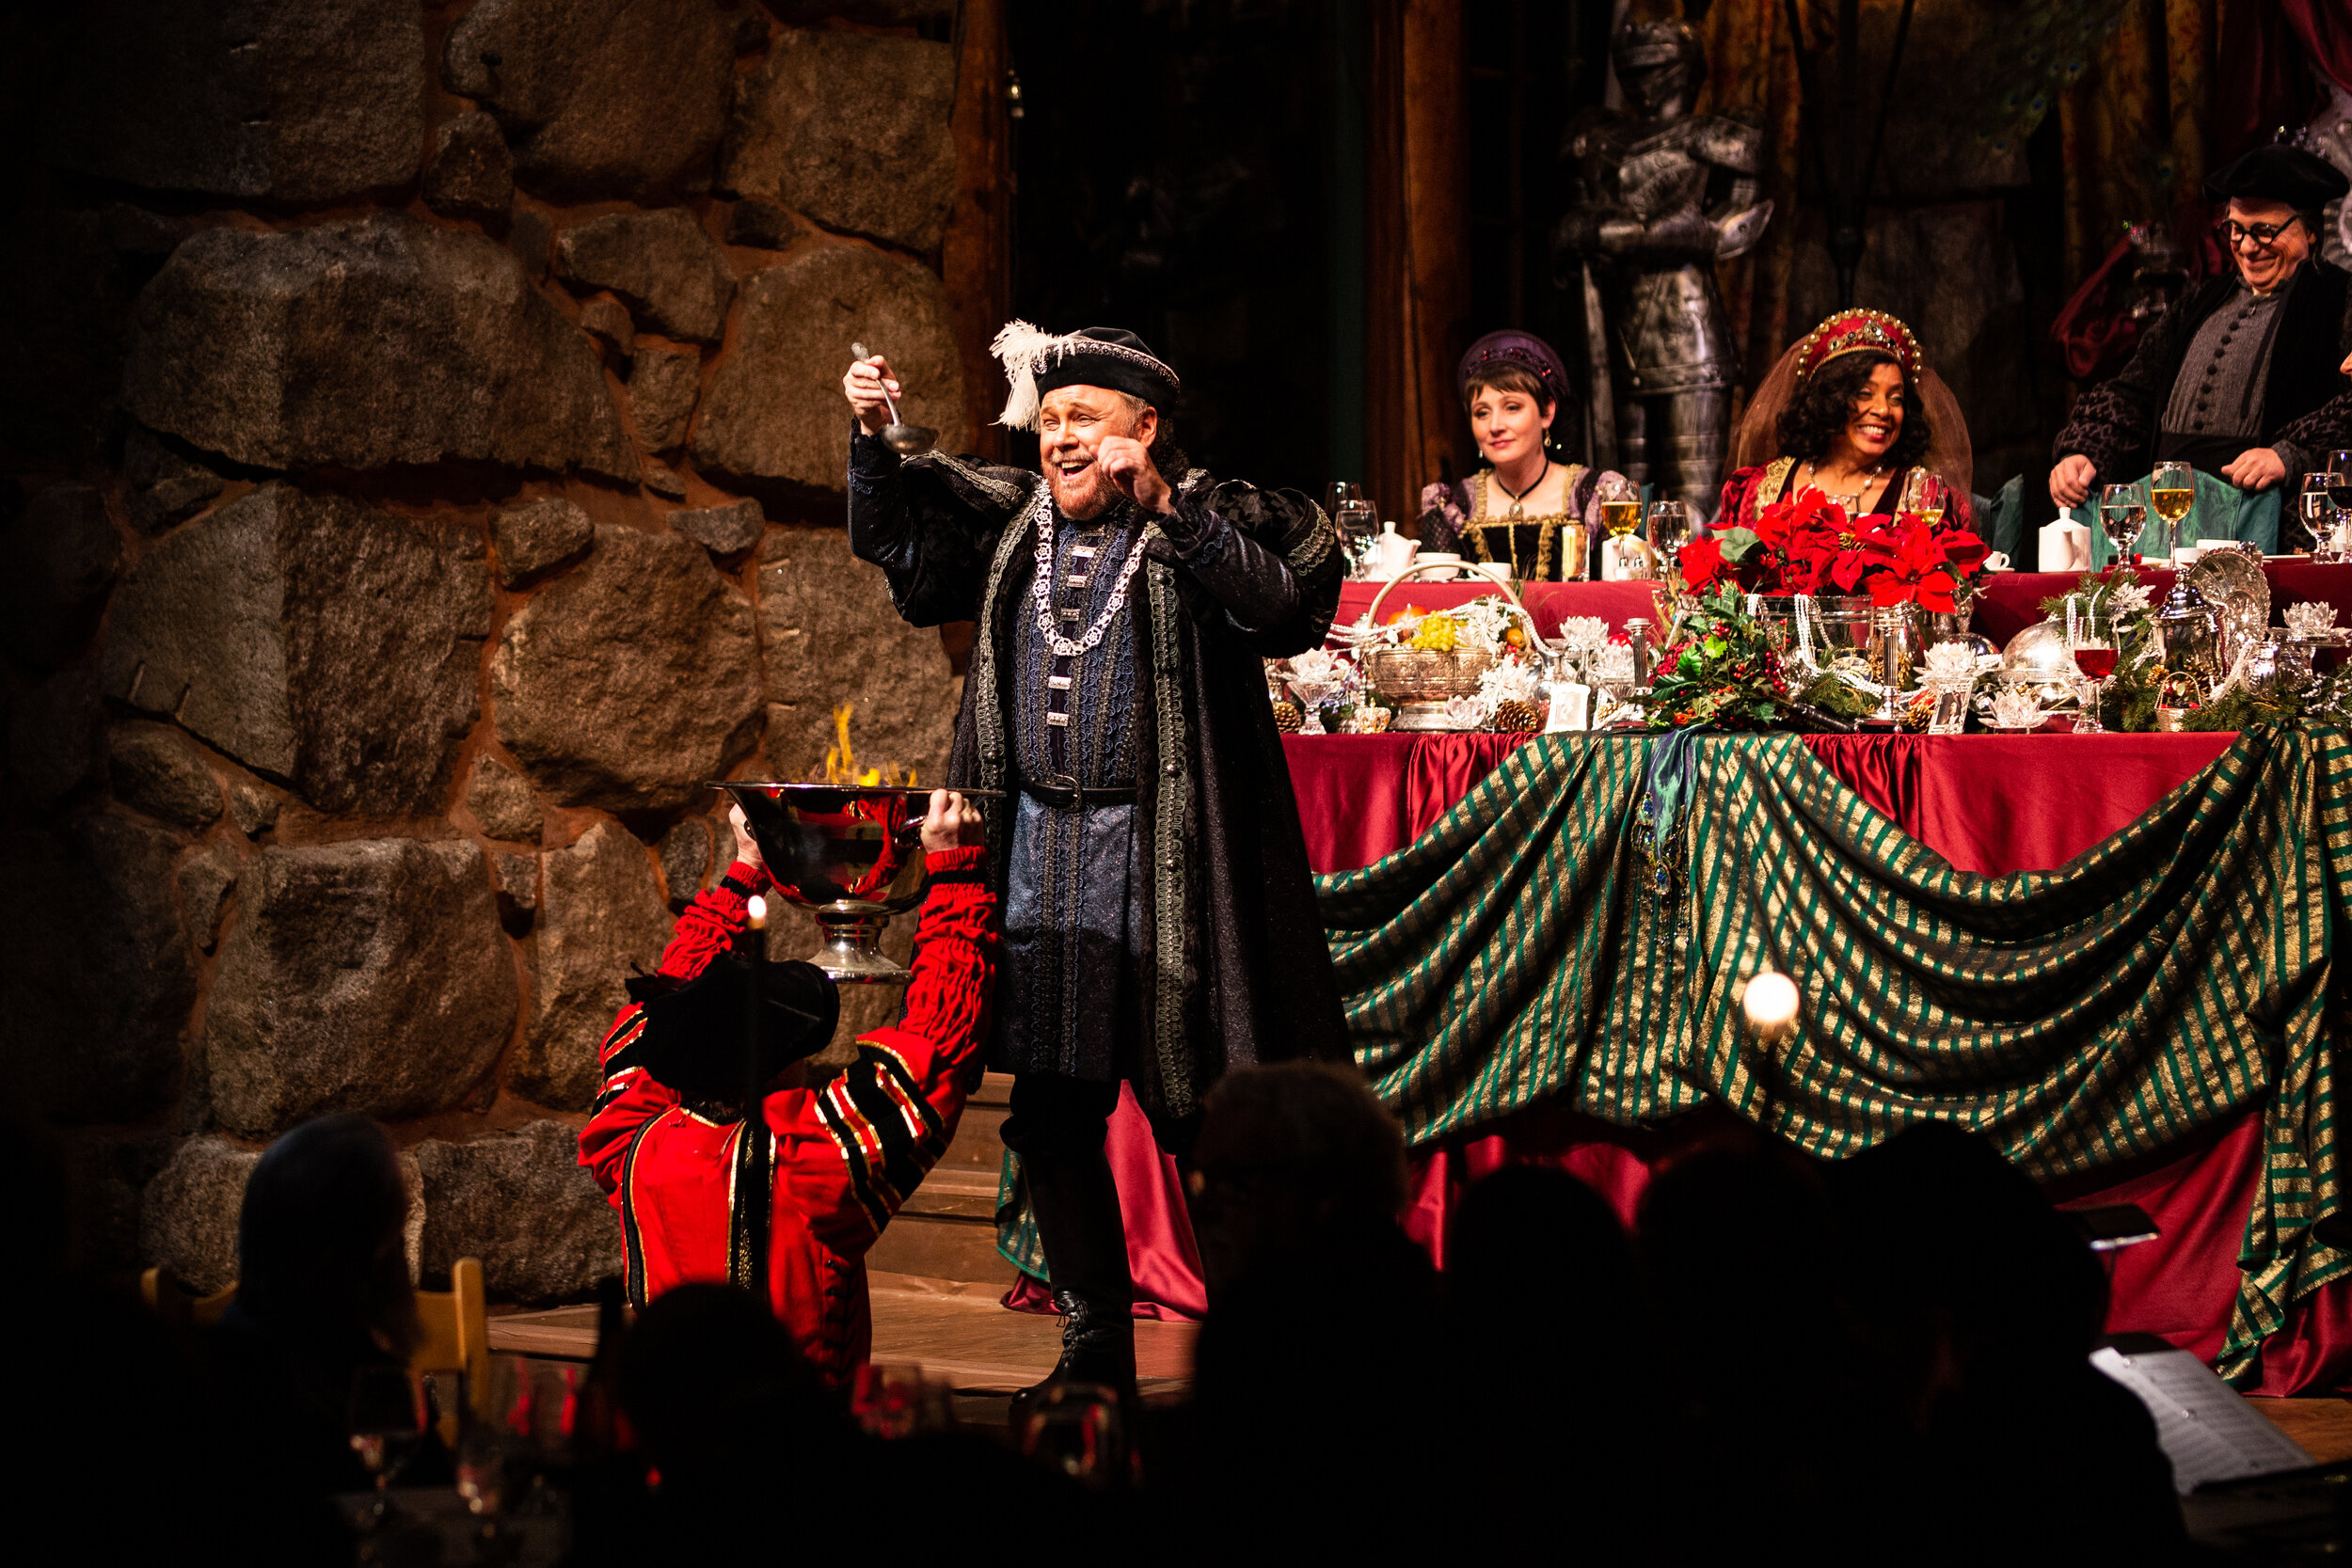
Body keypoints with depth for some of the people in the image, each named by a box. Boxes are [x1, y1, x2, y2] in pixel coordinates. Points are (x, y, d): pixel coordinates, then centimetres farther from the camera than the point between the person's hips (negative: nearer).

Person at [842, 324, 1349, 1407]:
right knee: (1048, 1110, 5)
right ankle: (1096, 1341, 16)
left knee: (1199, 1110, -4)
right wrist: (870, 440, 8)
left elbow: (1285, 613, -20)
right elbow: (889, 543, 25)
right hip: (1038, 849, 5)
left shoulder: (1209, 524, -2)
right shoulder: (1013, 520, 13)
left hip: (1160, 855, -5)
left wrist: (1162, 504, -21)